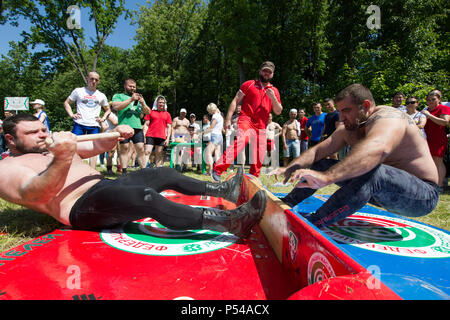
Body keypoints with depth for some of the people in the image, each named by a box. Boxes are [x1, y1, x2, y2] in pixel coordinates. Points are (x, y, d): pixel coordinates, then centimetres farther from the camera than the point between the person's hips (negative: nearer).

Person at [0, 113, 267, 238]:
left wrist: (115, 134, -1)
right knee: (147, 198, -35)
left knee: (164, 174, 6)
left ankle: (223, 190, 13)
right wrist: (62, 160, -37)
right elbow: (38, 193, -20)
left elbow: (96, 146, 20)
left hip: (108, 188, 10)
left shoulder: (51, 145, 25)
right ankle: (231, 221, -44)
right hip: (83, 208, -9)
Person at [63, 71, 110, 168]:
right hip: (79, 124, -1)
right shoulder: (78, 91, 9)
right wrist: (71, 114, -1)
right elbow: (66, 103, 14)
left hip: (94, 126, 2)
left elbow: (108, 110, 24)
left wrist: (103, 118, 7)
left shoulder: (101, 96, 14)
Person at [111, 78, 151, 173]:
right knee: (125, 148, -4)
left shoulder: (139, 97, 25)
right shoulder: (118, 96, 13)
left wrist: (143, 103, -2)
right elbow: (116, 107, -8)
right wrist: (131, 99, -11)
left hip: (137, 127, 3)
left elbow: (148, 112, 19)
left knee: (141, 148, -2)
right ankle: (124, 172, -1)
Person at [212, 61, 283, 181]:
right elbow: (235, 101, 6)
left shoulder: (274, 91, 19)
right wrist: (228, 119, -4)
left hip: (261, 126, 5)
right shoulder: (249, 84, 9)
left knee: (259, 156, 4)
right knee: (242, 140, -32)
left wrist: (273, 98, -3)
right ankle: (217, 169, -33)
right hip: (246, 120, -4)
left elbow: (278, 112, 14)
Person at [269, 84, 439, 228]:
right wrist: (290, 168, -20)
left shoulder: (387, 117, -24)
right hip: (381, 190, 8)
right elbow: (318, 150, -2)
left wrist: (326, 177, -58)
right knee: (321, 165, 2)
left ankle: (312, 223, -34)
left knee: (371, 171, -40)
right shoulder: (348, 129, 3)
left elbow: (377, 148, -46)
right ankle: (285, 204, 6)